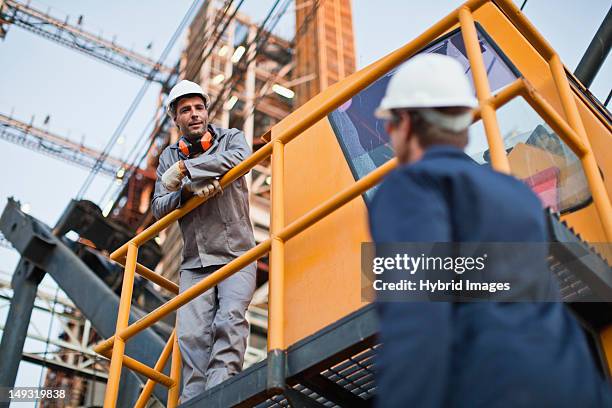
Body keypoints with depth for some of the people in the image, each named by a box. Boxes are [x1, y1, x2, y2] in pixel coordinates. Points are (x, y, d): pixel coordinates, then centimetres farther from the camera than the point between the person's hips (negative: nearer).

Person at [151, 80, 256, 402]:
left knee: (230, 320, -23)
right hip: (194, 262, 2)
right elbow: (158, 208, 7)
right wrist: (187, 191, -13)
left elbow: (240, 158, -18)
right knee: (191, 334, -14)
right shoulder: (168, 158, 15)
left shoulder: (230, 138, 8)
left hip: (236, 254, -2)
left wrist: (187, 167, -18)